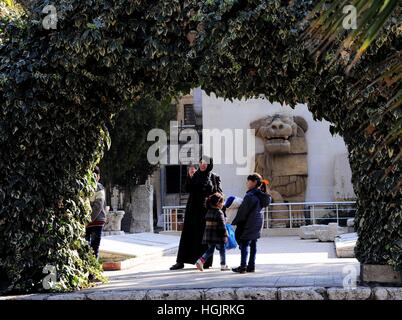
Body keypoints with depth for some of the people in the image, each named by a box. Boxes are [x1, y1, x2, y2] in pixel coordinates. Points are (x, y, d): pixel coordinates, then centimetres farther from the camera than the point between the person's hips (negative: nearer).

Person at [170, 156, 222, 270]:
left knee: (205, 235, 0)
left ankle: (206, 261, 7)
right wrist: (190, 177, -16)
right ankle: (181, 261, 1)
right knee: (188, 234, 0)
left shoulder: (214, 177, 3)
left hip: (206, 210, -2)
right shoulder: (195, 175, 8)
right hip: (193, 209, 2)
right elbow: (188, 189, -3)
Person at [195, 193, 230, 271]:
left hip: (209, 235, 7)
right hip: (218, 236, -7)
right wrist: (225, 235, -10)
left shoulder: (208, 212, 9)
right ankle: (223, 265, 14)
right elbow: (222, 225, -16)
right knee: (222, 250, 8)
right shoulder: (219, 213, -14)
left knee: (210, 250, 13)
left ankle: (200, 261, -3)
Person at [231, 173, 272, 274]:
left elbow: (243, 211, -16)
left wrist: (235, 222, -6)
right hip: (258, 223, 9)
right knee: (253, 245, 11)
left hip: (249, 224, -9)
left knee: (244, 244, -4)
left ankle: (243, 266, -6)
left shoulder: (250, 195, -19)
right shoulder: (261, 195, 9)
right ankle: (251, 266, 14)